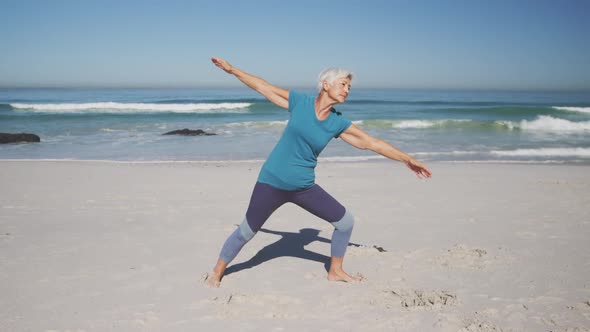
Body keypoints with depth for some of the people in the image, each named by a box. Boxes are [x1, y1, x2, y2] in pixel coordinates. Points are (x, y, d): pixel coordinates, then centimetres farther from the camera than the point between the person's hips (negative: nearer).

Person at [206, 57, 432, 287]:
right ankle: (216, 272, 27)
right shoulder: (299, 102, -8)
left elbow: (371, 143, 5)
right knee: (246, 232, 3)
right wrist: (232, 69, 4)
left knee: (346, 222, 4)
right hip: (271, 182, -4)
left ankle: (335, 271, 27)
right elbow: (263, 87, 1)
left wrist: (407, 159, 8)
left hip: (304, 187, 4)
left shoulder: (338, 123, -1)